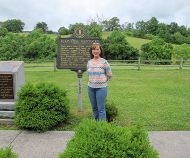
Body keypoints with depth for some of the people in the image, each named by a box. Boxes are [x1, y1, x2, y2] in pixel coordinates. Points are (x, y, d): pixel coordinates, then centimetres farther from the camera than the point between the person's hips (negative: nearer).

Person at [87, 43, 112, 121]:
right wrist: (94, 80, 11)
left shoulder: (104, 62, -7)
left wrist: (102, 81, 7)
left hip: (101, 88, -4)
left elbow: (109, 75, 0)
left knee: (101, 108, 0)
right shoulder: (89, 62, 5)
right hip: (91, 87, 5)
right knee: (94, 108, 14)